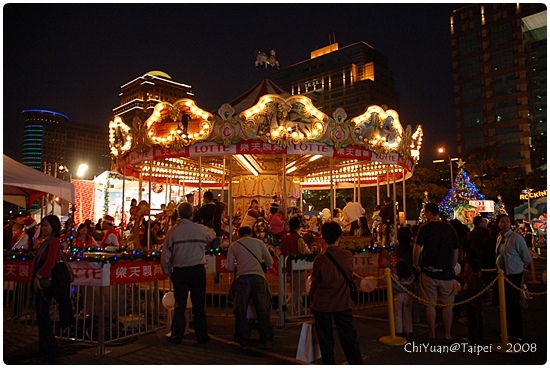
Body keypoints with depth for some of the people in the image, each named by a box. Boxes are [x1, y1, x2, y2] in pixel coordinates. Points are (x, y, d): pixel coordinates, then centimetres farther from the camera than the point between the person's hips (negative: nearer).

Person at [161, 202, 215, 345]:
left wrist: (168, 273, 12)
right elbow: (213, 236, 19)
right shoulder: (201, 229, -4)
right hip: (198, 270, 0)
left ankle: (176, 336, 17)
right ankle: (202, 336, 15)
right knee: (199, 304, 8)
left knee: (180, 305, 11)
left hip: (179, 272, 0)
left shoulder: (172, 231, -5)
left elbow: (165, 256, -1)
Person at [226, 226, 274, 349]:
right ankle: (267, 341, 10)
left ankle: (243, 340, 19)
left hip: (242, 278, 0)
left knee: (241, 310, 12)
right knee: (263, 310, 6)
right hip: (258, 276, 0)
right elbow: (270, 262, 18)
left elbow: (230, 267, 11)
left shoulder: (234, 246, 14)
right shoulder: (259, 242, 16)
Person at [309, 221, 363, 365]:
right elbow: (349, 276, 5)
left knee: (326, 340, 12)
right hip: (343, 304, 2)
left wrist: (312, 297, 12)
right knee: (349, 337, 13)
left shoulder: (320, 259, -16)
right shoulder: (348, 255, -10)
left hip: (322, 304, -2)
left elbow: (314, 283, -5)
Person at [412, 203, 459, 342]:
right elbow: (456, 252, 7)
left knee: (430, 304, 6)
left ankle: (432, 334, 13)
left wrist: (416, 265, 0)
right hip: (447, 272, 2)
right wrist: (451, 268, 16)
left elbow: (417, 248, -13)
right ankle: (448, 335, 16)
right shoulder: (450, 229, 3)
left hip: (429, 271, -2)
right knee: (447, 305, 10)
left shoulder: (425, 228, -7)